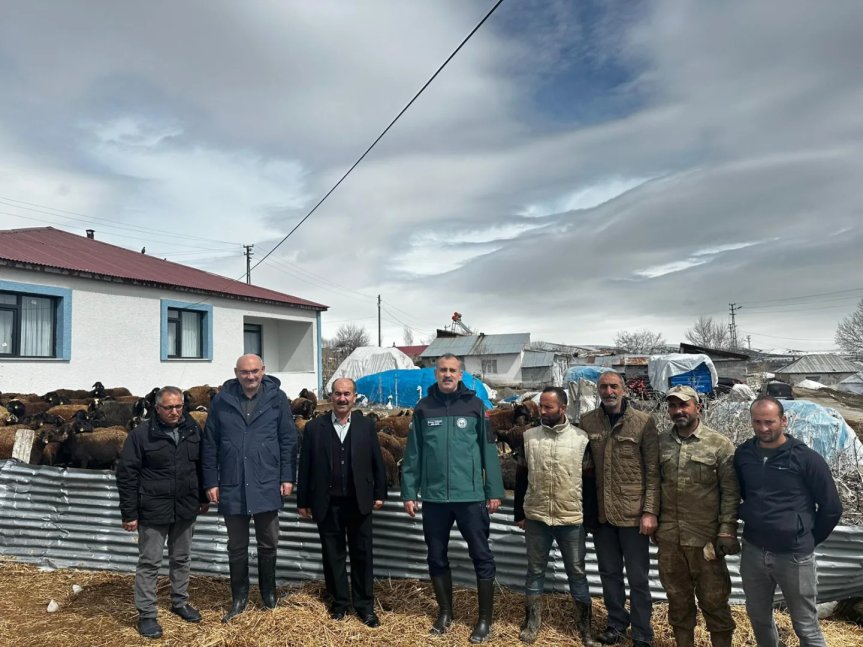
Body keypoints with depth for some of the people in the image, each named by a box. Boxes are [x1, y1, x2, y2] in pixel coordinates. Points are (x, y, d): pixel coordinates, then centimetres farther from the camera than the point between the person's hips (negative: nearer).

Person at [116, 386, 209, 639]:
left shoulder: (192, 430, 0)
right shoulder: (141, 434, -13)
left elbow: (201, 465, 11)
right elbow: (126, 475, -10)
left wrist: (203, 498, 13)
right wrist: (129, 513, -10)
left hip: (185, 509, 4)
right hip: (153, 511, -4)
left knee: (182, 559, 17)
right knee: (149, 563, 7)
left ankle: (180, 602, 34)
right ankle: (146, 614, 20)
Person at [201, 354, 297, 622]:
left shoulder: (277, 398, -3)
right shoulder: (221, 401, -2)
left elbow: (288, 440, -1)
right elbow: (210, 445, 2)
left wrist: (287, 477, -4)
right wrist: (211, 482, 1)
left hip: (267, 485, 0)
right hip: (232, 487, 1)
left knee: (268, 543, 14)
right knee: (237, 547, 14)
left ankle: (269, 591, 34)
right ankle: (239, 597, 31)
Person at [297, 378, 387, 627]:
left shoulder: (366, 425, 2)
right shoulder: (314, 427, 0)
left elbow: (377, 462, 4)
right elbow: (305, 467, 1)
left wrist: (379, 494, 2)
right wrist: (303, 501, 1)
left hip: (359, 501, 0)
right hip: (327, 503, 0)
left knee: (362, 554, 8)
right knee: (332, 555, 10)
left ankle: (364, 605, 21)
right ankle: (340, 602, 27)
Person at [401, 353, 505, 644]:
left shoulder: (474, 405, -1)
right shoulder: (423, 408, 3)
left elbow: (489, 451, 0)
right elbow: (412, 454, 5)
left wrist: (494, 491, -2)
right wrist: (408, 492, 2)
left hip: (470, 496, -2)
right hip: (433, 498, 2)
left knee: (482, 557, 5)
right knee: (436, 557, 13)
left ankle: (485, 618, 21)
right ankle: (445, 612, 32)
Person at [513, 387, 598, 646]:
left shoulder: (582, 438, -6)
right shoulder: (528, 436, 0)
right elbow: (521, 478, 7)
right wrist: (519, 514, 8)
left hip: (572, 520, -1)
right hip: (536, 518, 2)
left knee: (577, 573, 11)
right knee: (535, 571, 13)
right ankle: (532, 622, 29)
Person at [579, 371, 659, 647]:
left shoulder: (643, 422, -7)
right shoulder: (587, 422, 1)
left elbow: (653, 471, -7)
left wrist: (650, 511, -11)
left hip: (633, 513, -3)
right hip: (601, 512, 3)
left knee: (638, 577, 9)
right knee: (609, 572, 17)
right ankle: (616, 623, 36)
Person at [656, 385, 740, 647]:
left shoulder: (720, 445, -6)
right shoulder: (660, 443, 3)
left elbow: (730, 492, -6)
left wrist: (727, 531, -11)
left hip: (706, 538, -3)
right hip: (668, 538, 3)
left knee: (714, 601, 8)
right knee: (677, 599, 16)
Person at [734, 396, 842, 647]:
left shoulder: (806, 458, -12)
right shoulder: (743, 454, -1)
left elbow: (832, 507, -4)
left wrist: (809, 540, 2)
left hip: (794, 555, -3)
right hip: (752, 551, 4)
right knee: (758, 617, 18)